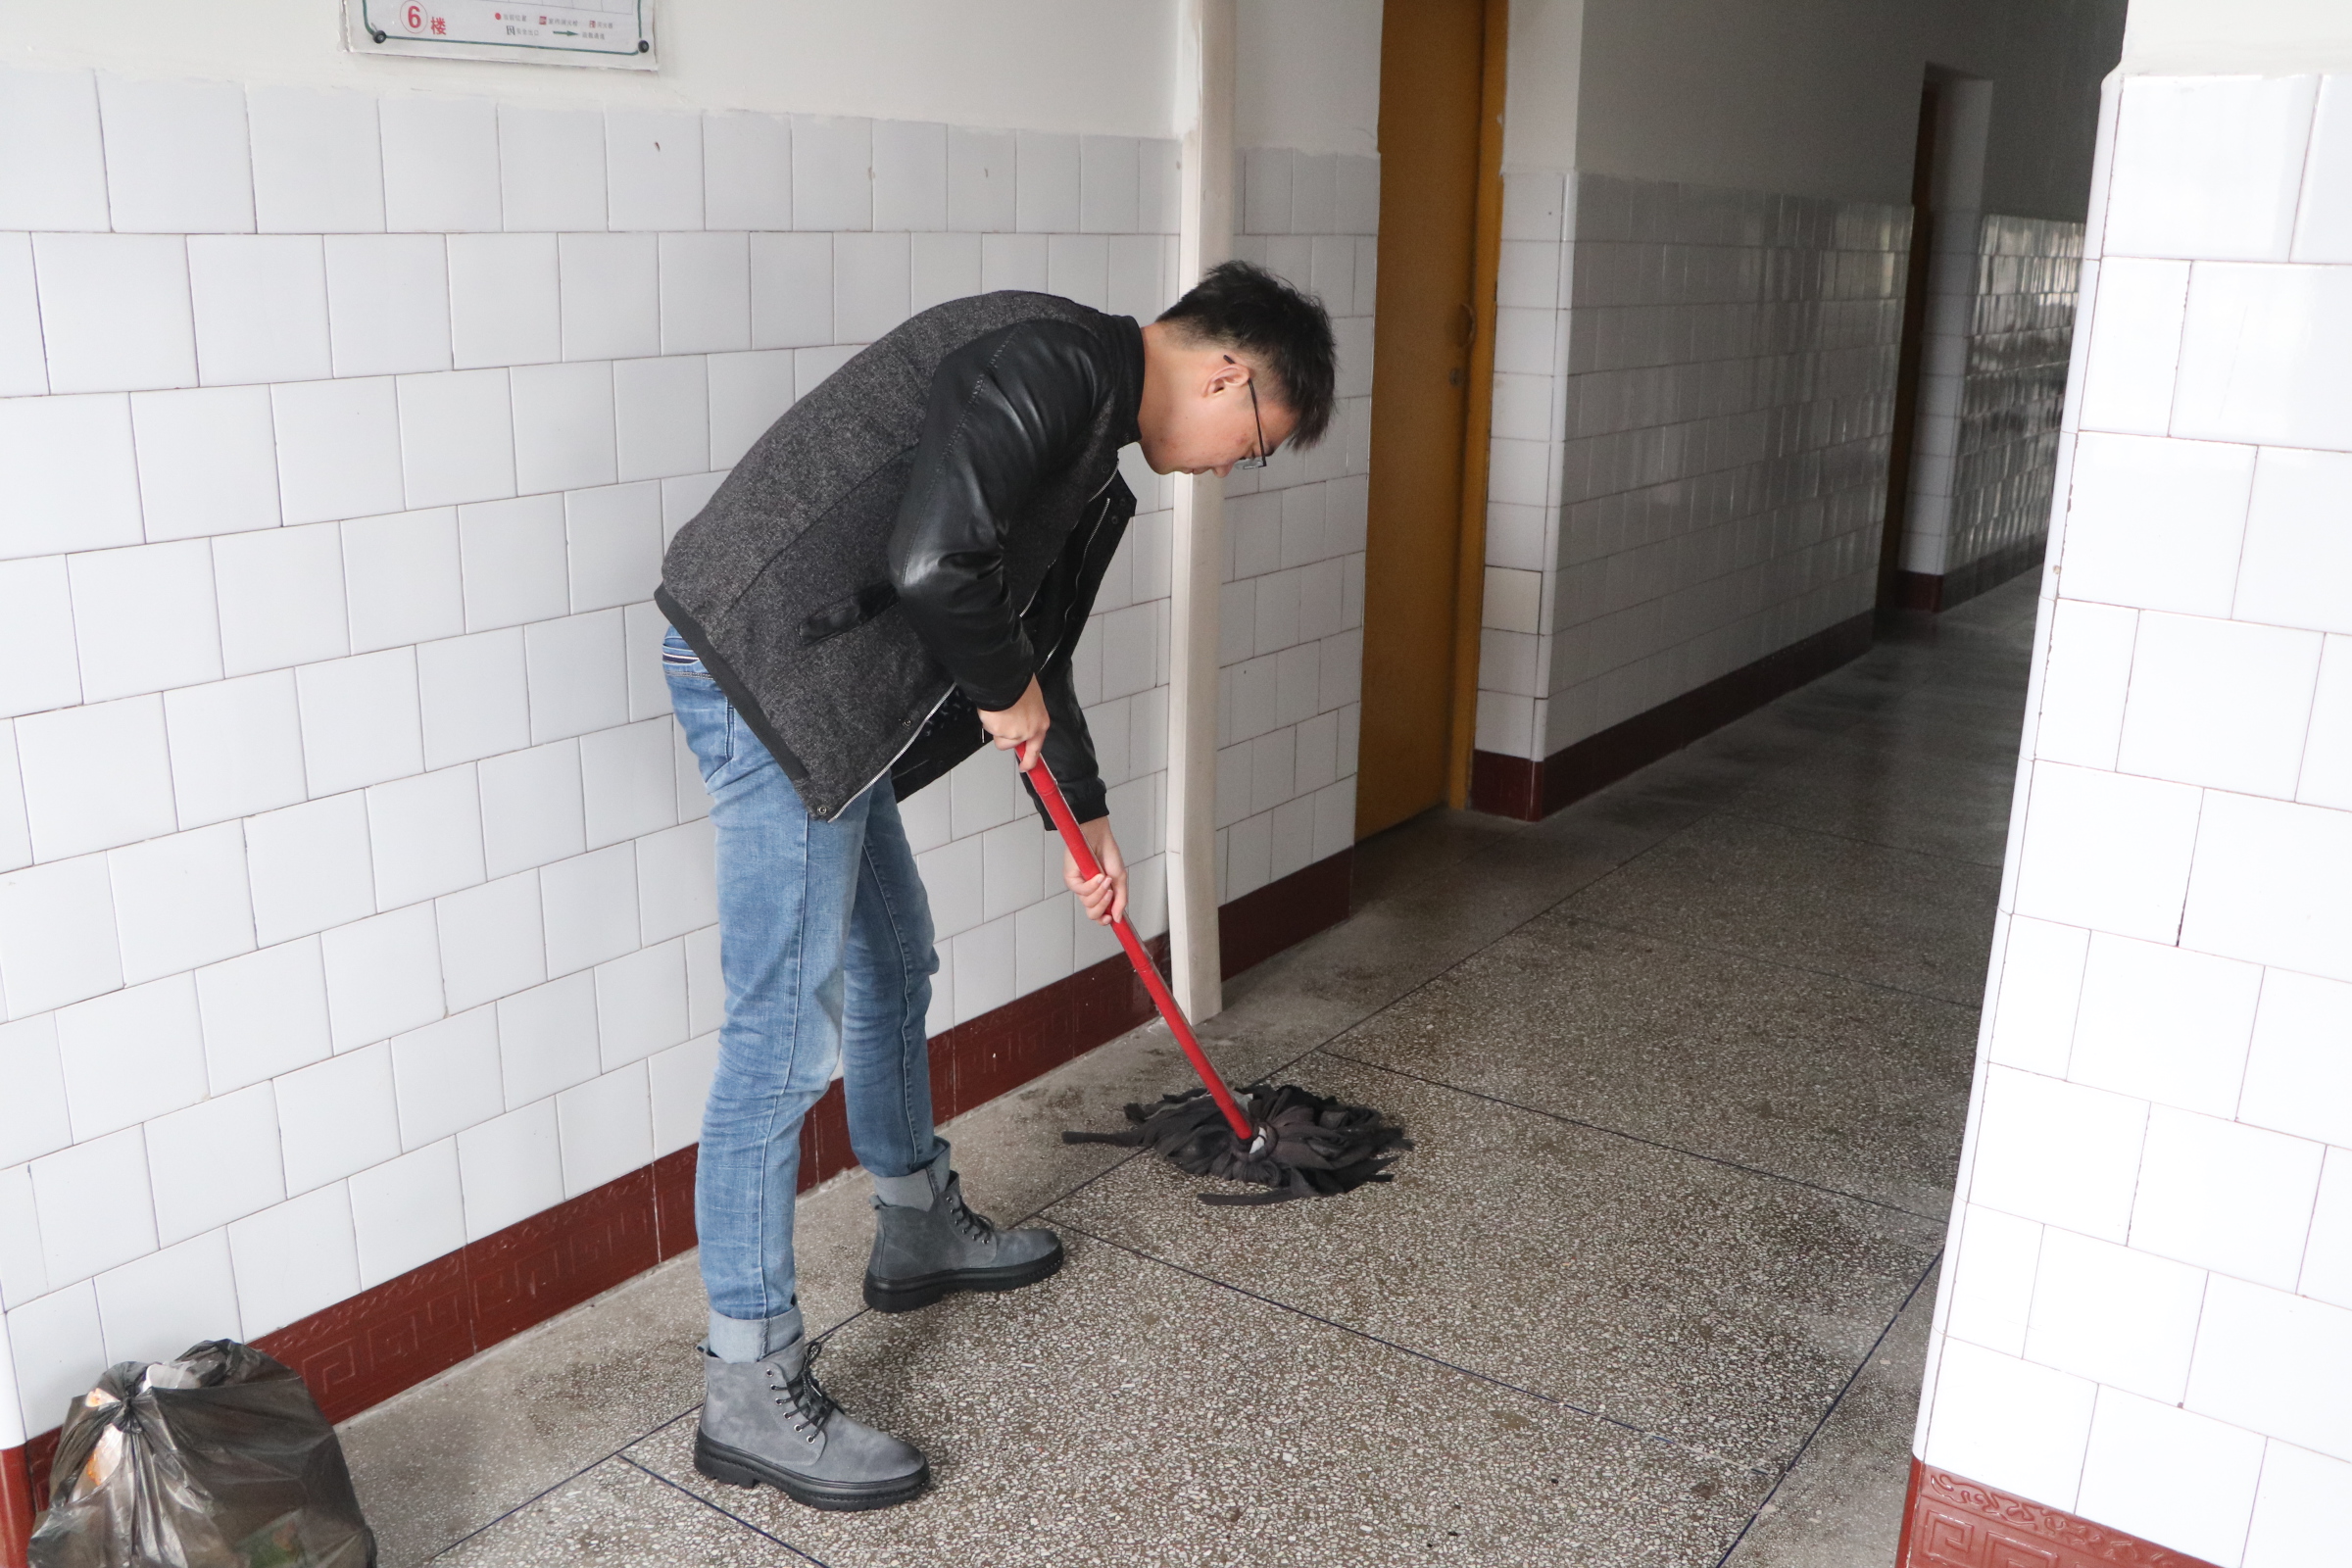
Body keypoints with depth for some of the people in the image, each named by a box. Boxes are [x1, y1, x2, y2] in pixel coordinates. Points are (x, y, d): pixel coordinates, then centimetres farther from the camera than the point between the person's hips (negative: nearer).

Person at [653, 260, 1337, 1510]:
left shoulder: (1085, 431, 18)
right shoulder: (1050, 361, -15)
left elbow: (1030, 641, 27)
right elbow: (934, 564, -28)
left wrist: (1086, 821, 32)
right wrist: (1009, 695, -9)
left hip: (830, 690, 11)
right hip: (765, 669, -11)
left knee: (894, 966, 22)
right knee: (788, 1028, -7)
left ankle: (919, 1233, 42)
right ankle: (749, 1393, 5)